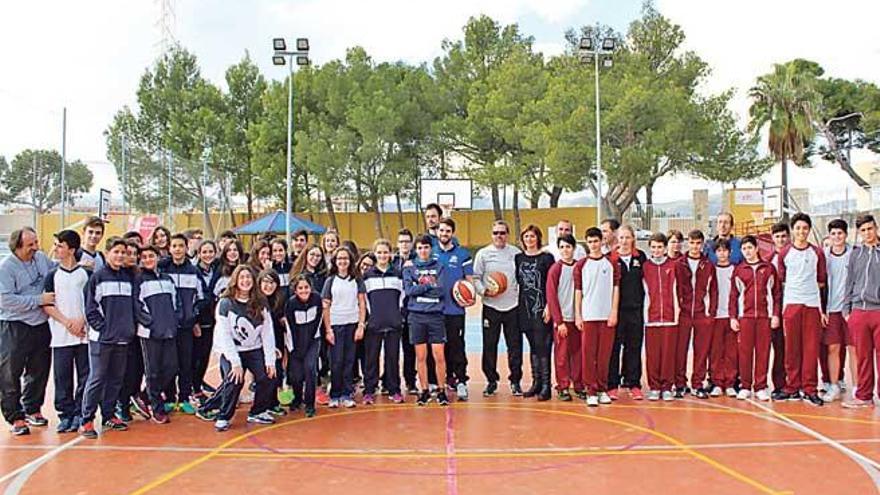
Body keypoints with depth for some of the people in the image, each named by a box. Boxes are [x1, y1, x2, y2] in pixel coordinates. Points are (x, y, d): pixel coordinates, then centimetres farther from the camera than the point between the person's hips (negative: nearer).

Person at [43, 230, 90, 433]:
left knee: (85, 376, 2)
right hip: (61, 335, 1)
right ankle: (65, 415, 15)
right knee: (62, 377, 4)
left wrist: (81, 321, -10)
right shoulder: (52, 275, 6)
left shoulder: (86, 273, 4)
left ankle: (80, 414, 13)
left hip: (84, 334, -1)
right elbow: (47, 305, 2)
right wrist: (66, 321, -10)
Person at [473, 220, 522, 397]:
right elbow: (475, 278, 3)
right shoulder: (483, 254, 4)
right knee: (489, 346, 4)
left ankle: (515, 381, 14)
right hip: (491, 306, -1)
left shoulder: (516, 252, 8)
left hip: (513, 306, 1)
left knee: (515, 346, 3)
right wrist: (484, 291, -14)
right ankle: (491, 380, 17)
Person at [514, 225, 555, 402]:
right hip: (525, 308, 5)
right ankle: (536, 382, 17)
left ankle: (545, 385, -2)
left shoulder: (546, 258, -2)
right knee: (533, 346, 10)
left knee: (542, 345, -7)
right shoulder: (518, 258, 12)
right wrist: (518, 305, 11)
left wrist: (549, 306, -13)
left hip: (542, 308, -5)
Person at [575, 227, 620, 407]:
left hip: (607, 316, 1)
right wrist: (578, 315, -1)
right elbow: (578, 291, 4)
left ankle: (602, 390, 16)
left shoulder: (611, 264, 6)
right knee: (588, 354, -1)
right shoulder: (581, 265, 5)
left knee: (605, 354, 5)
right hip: (588, 316, 0)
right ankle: (591, 391, 5)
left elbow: (615, 289, 5)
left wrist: (614, 312, -3)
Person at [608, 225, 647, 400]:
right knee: (614, 347, 1)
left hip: (636, 309, 3)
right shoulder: (610, 258, -1)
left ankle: (634, 384, 16)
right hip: (617, 309, -3)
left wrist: (644, 303, 7)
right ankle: (612, 385, 9)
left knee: (634, 347, 8)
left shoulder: (641, 257, 7)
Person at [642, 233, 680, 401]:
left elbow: (677, 289, 10)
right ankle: (654, 387, 10)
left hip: (670, 316, 0)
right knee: (652, 354, 1)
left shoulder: (673, 265, 6)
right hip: (651, 316, 0)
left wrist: (677, 307, 4)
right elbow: (644, 291, 8)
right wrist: (644, 311, 2)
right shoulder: (645, 267, 7)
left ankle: (667, 387, 10)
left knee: (669, 353, 1)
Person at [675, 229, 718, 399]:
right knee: (680, 349, 2)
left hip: (703, 314, 1)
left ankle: (698, 385, 13)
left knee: (702, 350, 4)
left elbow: (713, 290, 8)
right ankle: (680, 384, 10)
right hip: (683, 313, -1)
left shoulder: (709, 265, 8)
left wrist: (712, 312, 1)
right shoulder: (679, 264, 4)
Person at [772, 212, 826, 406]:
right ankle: (792, 388, 9)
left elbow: (821, 281, 10)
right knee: (792, 348, 2)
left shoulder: (817, 253, 7)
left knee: (811, 348, 0)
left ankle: (810, 389, 7)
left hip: (813, 305, 0)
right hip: (791, 304, 0)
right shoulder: (784, 254, 6)